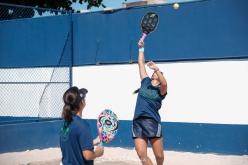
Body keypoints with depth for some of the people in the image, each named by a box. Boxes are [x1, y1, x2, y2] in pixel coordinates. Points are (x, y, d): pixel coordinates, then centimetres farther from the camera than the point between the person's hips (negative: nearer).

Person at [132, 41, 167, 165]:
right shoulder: (145, 82, 17)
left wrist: (156, 68, -27)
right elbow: (141, 63, 20)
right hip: (137, 122, 4)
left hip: (152, 122, -4)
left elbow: (164, 83, -21)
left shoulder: (160, 90, 4)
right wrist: (141, 48, 19)